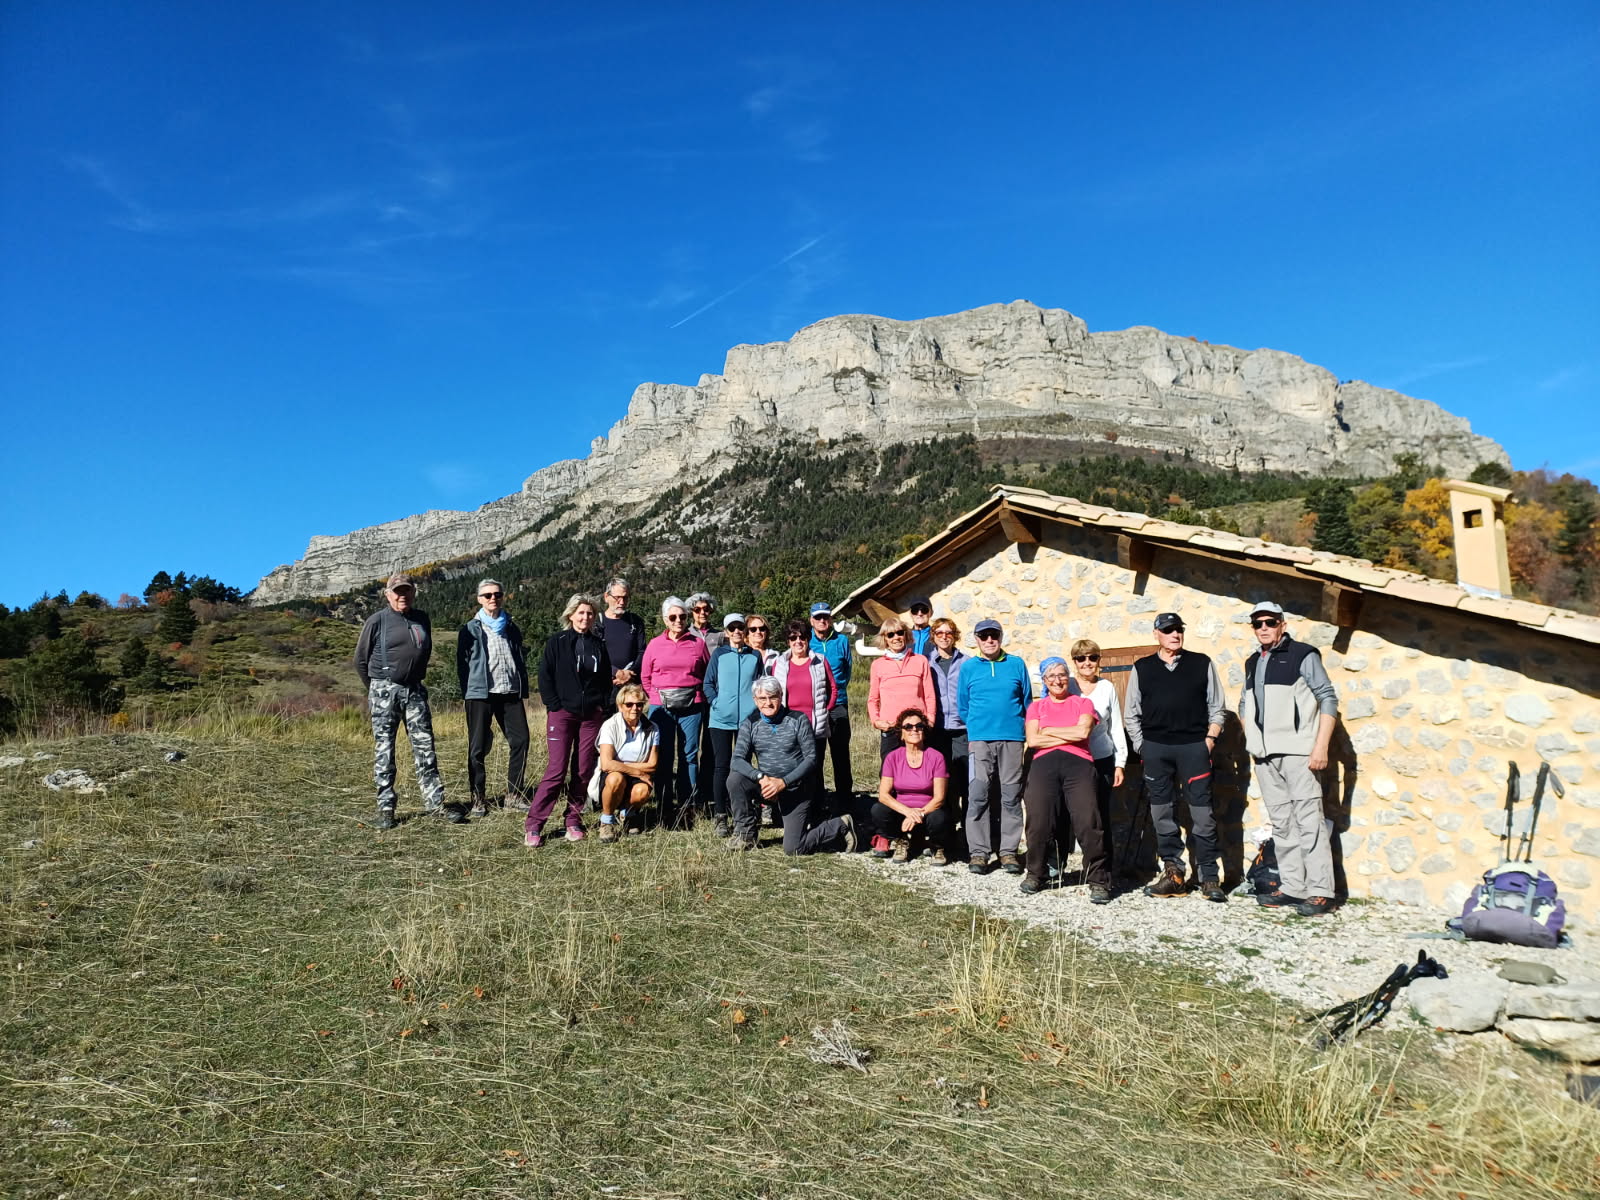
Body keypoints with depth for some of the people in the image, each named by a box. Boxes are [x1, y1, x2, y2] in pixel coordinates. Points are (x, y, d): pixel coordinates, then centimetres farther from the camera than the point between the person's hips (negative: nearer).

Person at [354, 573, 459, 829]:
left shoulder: (422, 619, 9)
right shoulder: (377, 621, -4)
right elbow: (360, 660, 3)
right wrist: (376, 688, 10)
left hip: (415, 690, 4)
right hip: (384, 691, -4)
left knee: (424, 745, 3)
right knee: (384, 749, 2)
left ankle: (435, 800, 6)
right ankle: (385, 807, 7)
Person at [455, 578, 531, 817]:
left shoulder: (511, 628, 17)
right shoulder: (471, 629, 5)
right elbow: (463, 663, 2)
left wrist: (523, 690, 9)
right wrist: (467, 692, -6)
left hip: (510, 693, 3)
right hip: (480, 693, -3)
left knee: (521, 741, -2)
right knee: (478, 748, 1)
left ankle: (514, 794, 9)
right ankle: (478, 798, 10)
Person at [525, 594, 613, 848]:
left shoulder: (600, 644, 11)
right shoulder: (557, 642, 1)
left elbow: (608, 678, 17)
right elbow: (544, 676, -1)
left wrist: (603, 704, 5)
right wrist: (555, 706, -7)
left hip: (592, 715, 4)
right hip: (562, 713, -3)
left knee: (584, 770, 3)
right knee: (557, 768, -9)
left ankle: (574, 821, 15)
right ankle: (533, 825, -2)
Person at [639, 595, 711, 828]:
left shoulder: (698, 643, 5)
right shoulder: (655, 645, 6)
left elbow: (709, 675, 10)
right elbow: (645, 676, 13)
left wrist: (700, 696, 3)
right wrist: (657, 696, 6)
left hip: (691, 706, 0)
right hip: (661, 707, 0)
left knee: (689, 755, 2)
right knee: (663, 757, 2)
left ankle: (687, 807, 10)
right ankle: (664, 809, 10)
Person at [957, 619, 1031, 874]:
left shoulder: (1016, 664, 8)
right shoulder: (968, 667, 9)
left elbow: (1027, 702, 12)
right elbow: (962, 706, 14)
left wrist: (1021, 727, 10)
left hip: (1012, 738, 0)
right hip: (979, 739, 0)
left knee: (1011, 796, 2)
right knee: (978, 796, -5)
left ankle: (1009, 851, 10)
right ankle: (978, 852, 1)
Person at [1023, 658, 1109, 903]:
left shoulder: (1083, 703, 19)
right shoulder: (1036, 706, 22)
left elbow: (1083, 731, -1)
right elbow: (1033, 740, 6)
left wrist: (1048, 730, 6)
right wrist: (1070, 736, 3)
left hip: (1078, 764, -1)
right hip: (1044, 765, 1)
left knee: (1088, 821, -15)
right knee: (1039, 820, -11)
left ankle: (1098, 881, -6)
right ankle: (1035, 874, 8)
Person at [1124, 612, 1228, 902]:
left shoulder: (1202, 664, 8)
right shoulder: (1142, 668, 10)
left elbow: (1216, 707, 10)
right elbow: (1130, 714, 12)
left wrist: (1209, 739, -1)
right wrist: (1142, 747, 5)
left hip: (1194, 746, -1)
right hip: (1155, 749, 2)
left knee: (1202, 813, -3)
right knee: (1163, 813, 4)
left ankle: (1209, 878, 4)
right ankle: (1172, 873, 11)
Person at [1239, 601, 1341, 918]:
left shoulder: (1302, 655, -1)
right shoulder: (1252, 663, 17)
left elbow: (1328, 699, -5)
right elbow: (1244, 705, 25)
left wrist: (1321, 746, -12)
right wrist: (1252, 741, 12)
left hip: (1297, 752, -6)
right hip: (1265, 756, 6)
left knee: (1308, 821, -7)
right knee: (1281, 824, 8)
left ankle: (1321, 892, -4)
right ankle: (1293, 888, 14)